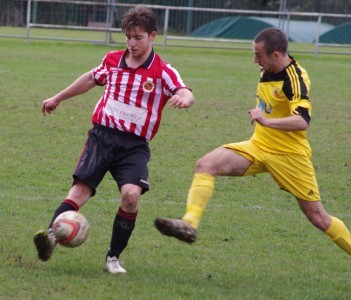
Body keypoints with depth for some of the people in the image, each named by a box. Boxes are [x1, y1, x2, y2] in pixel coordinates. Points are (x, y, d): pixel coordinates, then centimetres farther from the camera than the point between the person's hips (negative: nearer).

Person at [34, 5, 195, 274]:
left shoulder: (163, 71, -4)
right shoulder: (112, 61, 10)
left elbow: (186, 93, -20)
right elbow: (91, 79, 29)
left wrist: (184, 99, -46)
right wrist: (58, 99, 40)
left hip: (135, 145, -3)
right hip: (103, 134, 3)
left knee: (131, 194, -22)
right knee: (81, 188, -14)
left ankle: (114, 257, -8)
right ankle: (52, 236, -30)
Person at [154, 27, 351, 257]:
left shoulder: (296, 78, -21)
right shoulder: (267, 70, 3)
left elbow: (303, 121, -35)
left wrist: (268, 121, -44)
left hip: (289, 155, -7)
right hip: (258, 146, 7)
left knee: (318, 218, -1)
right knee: (206, 164, -15)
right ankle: (189, 224, -25)